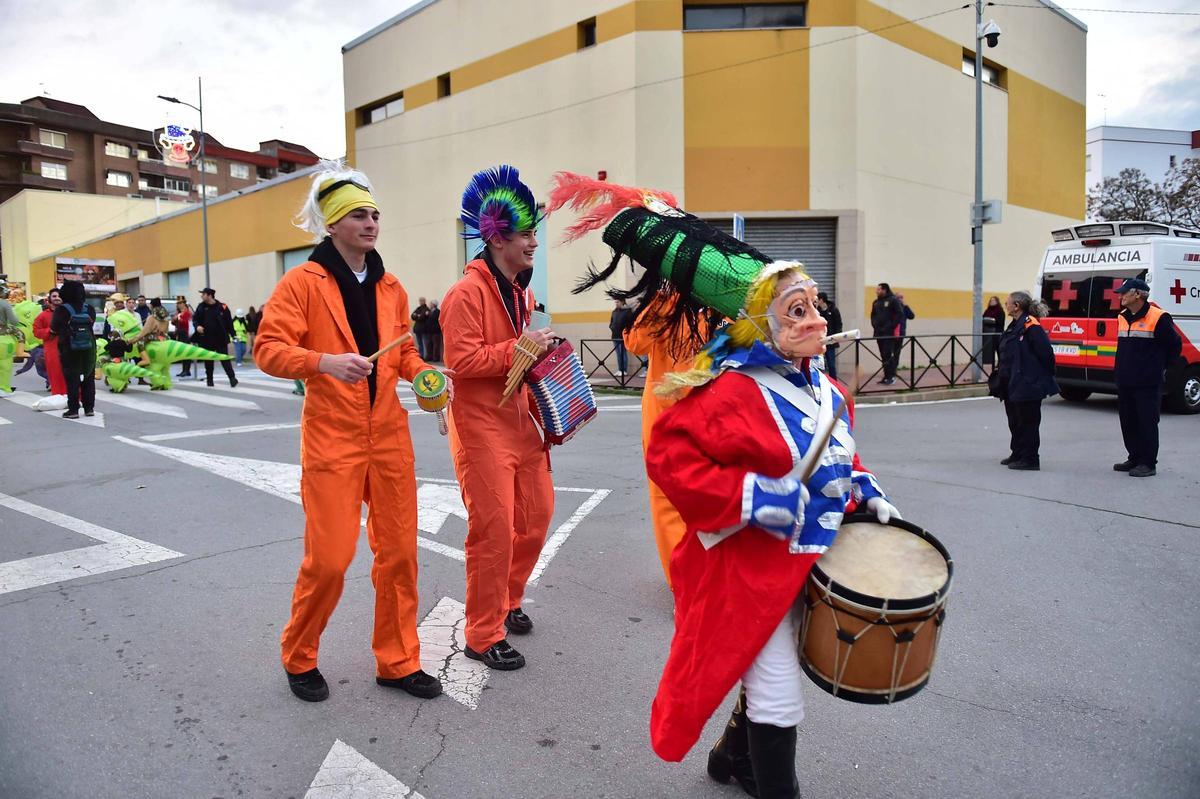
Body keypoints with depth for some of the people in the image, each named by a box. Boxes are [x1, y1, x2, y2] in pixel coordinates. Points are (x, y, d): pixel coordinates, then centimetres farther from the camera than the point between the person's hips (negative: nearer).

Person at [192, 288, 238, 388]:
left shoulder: (222, 307, -7)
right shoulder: (201, 307, 4)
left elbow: (229, 322, -4)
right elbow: (195, 318, 12)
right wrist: (197, 326, -10)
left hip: (220, 338, -4)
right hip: (206, 339, 4)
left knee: (224, 359, -4)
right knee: (208, 360, 11)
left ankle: (232, 378, 0)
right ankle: (209, 379, 21)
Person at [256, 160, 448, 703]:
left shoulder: (390, 287, 12)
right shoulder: (304, 282, -4)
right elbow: (267, 349, -10)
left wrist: (424, 374, -1)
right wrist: (324, 362, -27)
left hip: (389, 435, 5)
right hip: (332, 438, -5)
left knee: (399, 552, 8)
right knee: (329, 558, -3)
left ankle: (396, 662, 24)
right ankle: (298, 658, 24)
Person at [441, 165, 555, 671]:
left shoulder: (519, 291, 14)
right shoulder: (468, 293, -15)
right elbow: (461, 361, -22)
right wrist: (518, 348, -20)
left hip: (520, 422, 9)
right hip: (482, 427, -9)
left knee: (537, 516, 14)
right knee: (493, 531, -3)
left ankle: (506, 603, 36)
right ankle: (483, 637, 14)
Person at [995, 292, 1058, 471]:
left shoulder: (1031, 326, -17)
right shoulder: (1015, 326, 14)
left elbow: (1046, 352, -19)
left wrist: (1047, 377, -12)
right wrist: (1001, 370, 13)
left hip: (1028, 385, -10)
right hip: (1012, 384, 10)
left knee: (1027, 422, -1)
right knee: (1015, 422, 17)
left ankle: (1029, 459, 6)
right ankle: (1017, 455, 29)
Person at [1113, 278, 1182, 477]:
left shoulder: (1158, 318, -11)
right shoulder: (1122, 318, 11)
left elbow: (1175, 345, -3)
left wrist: (1160, 366, 5)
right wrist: (1120, 372, 16)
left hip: (1148, 383, -7)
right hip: (1125, 382, 7)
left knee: (1147, 423, -2)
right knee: (1128, 422, 13)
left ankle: (1148, 464, 5)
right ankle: (1134, 458, 24)